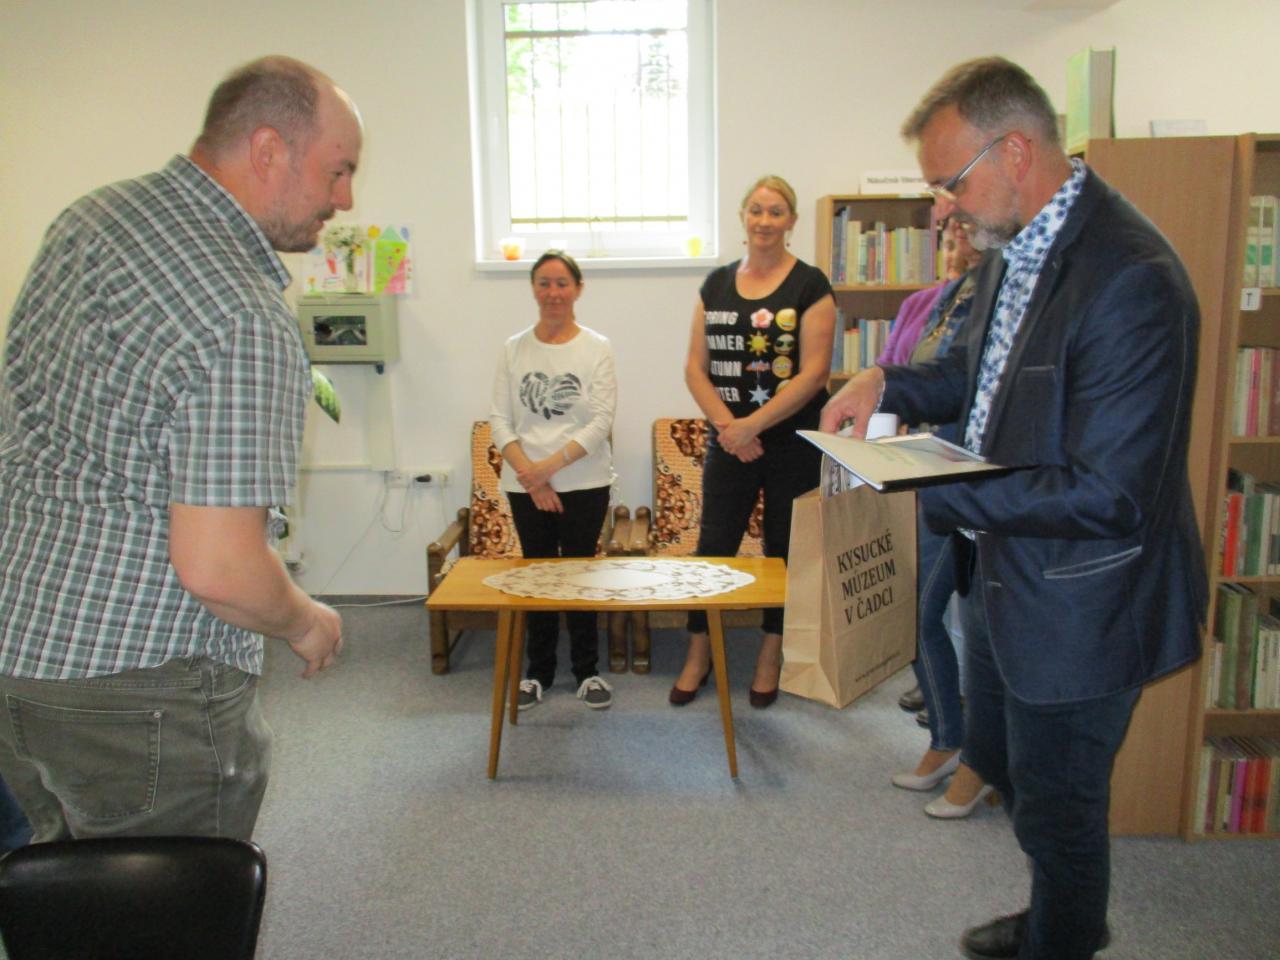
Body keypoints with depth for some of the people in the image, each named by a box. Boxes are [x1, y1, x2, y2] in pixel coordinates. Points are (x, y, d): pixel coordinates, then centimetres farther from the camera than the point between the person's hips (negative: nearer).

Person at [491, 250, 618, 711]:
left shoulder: (597, 348, -2)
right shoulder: (514, 348, 4)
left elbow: (601, 422, -8)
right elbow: (500, 420, 1)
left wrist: (550, 466, -17)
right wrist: (530, 476, -11)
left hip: (585, 484, -2)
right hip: (525, 486, 2)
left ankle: (587, 670, 22)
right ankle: (539, 671, 24)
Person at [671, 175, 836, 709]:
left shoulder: (810, 286, -4)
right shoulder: (716, 284, 8)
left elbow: (813, 373, -12)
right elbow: (696, 368, 4)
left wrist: (753, 424, -17)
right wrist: (727, 426, -10)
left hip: (793, 443, -3)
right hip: (729, 442, 3)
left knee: (785, 550, 8)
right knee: (712, 546, 5)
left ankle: (771, 659, 25)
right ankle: (698, 656, 21)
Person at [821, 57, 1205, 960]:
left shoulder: (1130, 280, -28)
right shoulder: (1017, 245, 1)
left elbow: (1108, 496, -29)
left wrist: (938, 495, -26)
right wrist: (890, 384, -1)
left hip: (1077, 602, -9)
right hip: (1006, 572, 10)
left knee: (1056, 803, 13)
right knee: (1001, 760, 28)